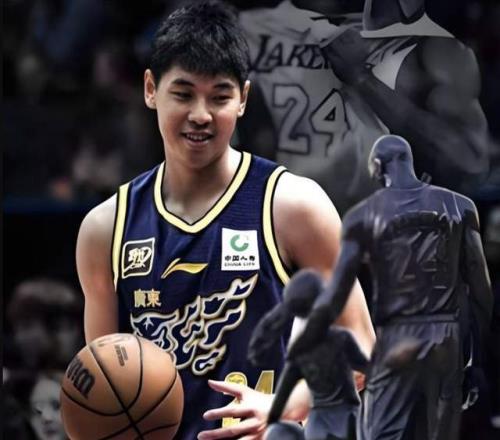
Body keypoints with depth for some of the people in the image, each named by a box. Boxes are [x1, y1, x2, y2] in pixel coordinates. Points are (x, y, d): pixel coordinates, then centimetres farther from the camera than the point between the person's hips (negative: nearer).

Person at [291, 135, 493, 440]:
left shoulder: (365, 216, 0)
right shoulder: (459, 207, 5)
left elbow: (338, 290, -3)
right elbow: (480, 287, 3)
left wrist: (303, 344, 5)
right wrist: (483, 352, 9)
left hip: (395, 340, -2)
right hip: (447, 339, 2)